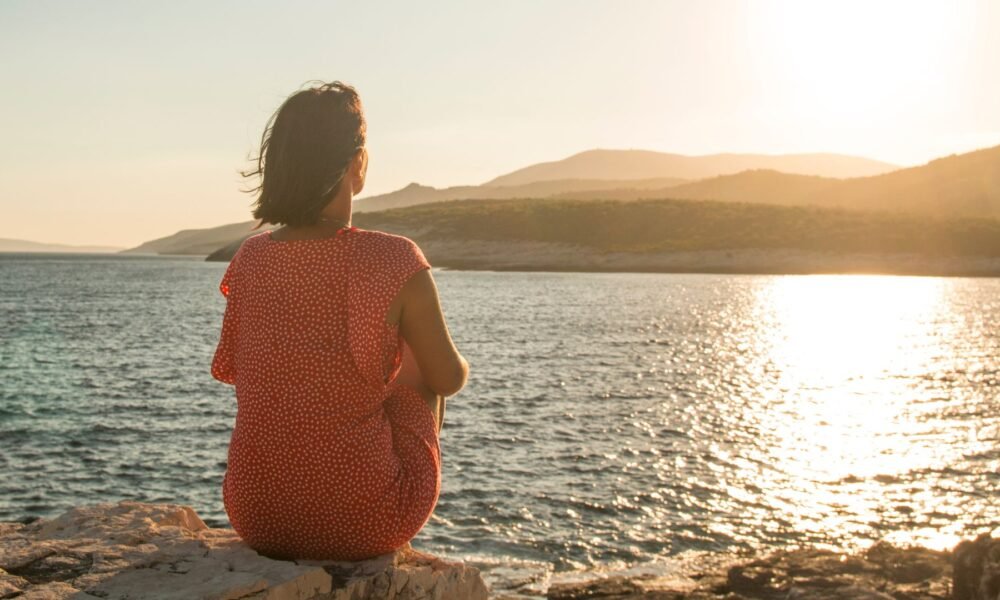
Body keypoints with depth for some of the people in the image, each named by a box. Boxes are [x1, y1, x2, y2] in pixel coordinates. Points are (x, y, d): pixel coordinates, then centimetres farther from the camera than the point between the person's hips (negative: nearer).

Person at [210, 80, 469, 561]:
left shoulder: (250, 259, -5)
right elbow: (449, 379, -4)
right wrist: (456, 365, 20)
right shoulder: (395, 263, -17)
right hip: (364, 524, -3)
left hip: (255, 518, 4)